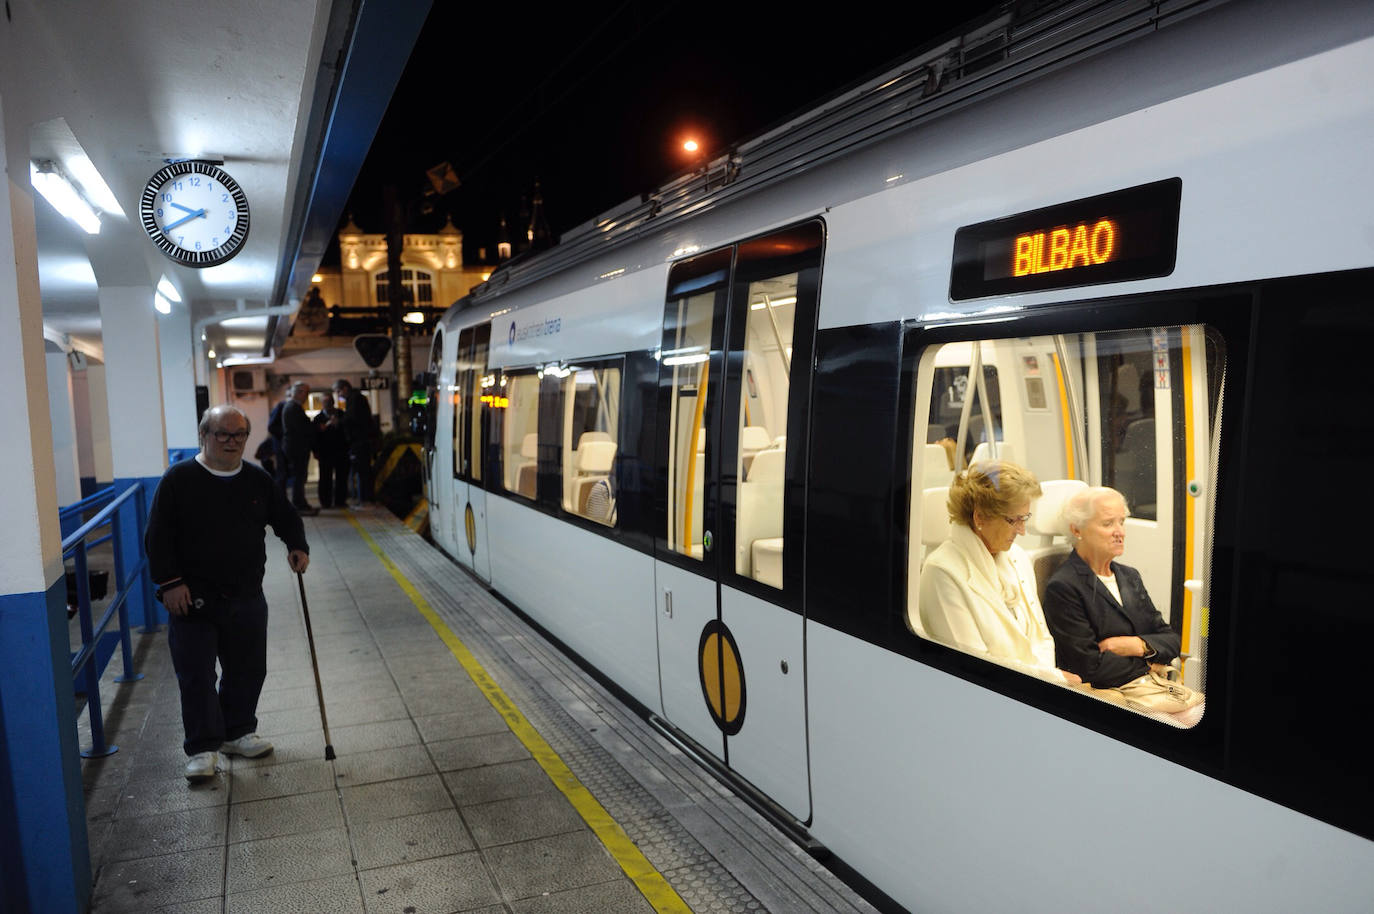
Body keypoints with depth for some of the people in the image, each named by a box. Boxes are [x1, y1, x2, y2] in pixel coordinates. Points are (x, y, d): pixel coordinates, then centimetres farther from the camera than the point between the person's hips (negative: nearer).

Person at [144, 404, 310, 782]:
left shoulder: (257, 479, 6)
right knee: (196, 675, 0)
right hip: (193, 598, -4)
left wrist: (298, 546, -2)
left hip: (247, 597, 4)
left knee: (247, 670, 12)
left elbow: (285, 517, 17)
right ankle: (203, 748, 11)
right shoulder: (179, 479, -7)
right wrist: (170, 582, -13)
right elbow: (158, 536, -7)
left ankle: (238, 732, 30)